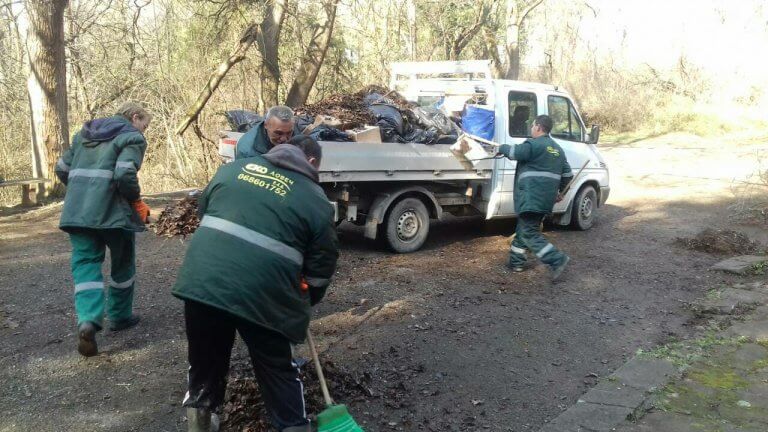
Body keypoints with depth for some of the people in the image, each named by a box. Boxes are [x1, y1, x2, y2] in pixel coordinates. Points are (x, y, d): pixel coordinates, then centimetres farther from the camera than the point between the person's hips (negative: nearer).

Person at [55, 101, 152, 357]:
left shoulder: (85, 133, 20)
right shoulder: (132, 137, -4)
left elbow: (62, 169, 18)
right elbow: (125, 174, -20)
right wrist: (136, 201, -4)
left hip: (76, 212, 5)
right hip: (113, 211, -5)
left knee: (85, 264, 3)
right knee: (122, 265, 15)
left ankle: (88, 320, -18)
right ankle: (120, 317, 25)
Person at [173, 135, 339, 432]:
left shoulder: (234, 168, 17)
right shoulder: (316, 200, 6)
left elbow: (204, 209, 29)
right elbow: (322, 266, 8)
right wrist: (307, 300, 25)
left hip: (203, 280, 3)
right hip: (263, 294, -3)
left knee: (205, 358, 23)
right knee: (277, 368, 15)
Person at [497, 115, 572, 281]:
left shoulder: (534, 144, -10)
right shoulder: (558, 149, 19)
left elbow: (515, 152, -22)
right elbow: (567, 174, 22)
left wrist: (501, 148, -1)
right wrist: (559, 190, 35)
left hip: (531, 198, -9)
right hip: (546, 199, 9)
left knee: (530, 233, -8)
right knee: (524, 229, 20)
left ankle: (557, 260, -15)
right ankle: (516, 261, 27)